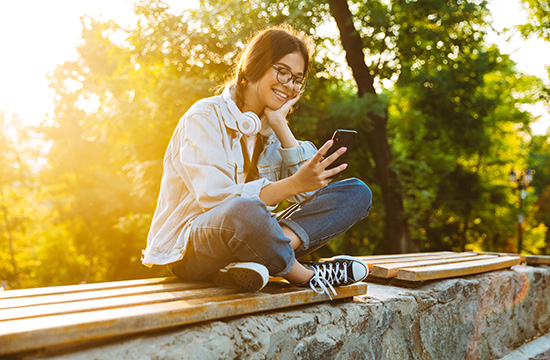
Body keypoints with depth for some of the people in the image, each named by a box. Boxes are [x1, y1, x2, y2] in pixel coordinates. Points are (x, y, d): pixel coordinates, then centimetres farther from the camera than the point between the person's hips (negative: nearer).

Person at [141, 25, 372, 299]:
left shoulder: (269, 130, 12)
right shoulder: (206, 117, -8)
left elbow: (312, 192, -2)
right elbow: (217, 199, -23)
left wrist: (281, 126, -5)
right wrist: (293, 184, -34)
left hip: (247, 235, 7)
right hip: (189, 249, -7)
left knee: (357, 192, -7)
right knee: (245, 212, -44)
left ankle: (256, 262, -27)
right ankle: (306, 275, -16)